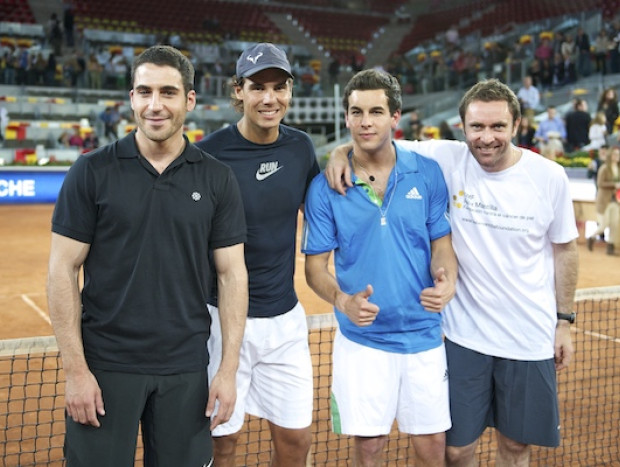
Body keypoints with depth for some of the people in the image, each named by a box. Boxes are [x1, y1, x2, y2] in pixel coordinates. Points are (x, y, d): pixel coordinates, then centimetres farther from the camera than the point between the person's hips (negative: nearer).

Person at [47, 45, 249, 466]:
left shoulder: (217, 179, 1)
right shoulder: (92, 171, -4)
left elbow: (233, 274, 1)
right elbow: (63, 270, -4)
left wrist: (229, 368, -4)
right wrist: (75, 369, -9)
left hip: (185, 369, 2)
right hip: (105, 367, -1)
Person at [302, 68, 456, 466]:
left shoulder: (427, 173, -3)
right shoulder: (325, 187, -6)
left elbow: (442, 243, 2)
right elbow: (315, 265, -3)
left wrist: (447, 281, -19)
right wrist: (342, 300, -22)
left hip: (423, 334, 1)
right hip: (361, 340, -1)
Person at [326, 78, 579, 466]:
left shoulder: (550, 177, -8)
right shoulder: (447, 159, -11)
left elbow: (564, 249, 4)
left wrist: (564, 321, 5)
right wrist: (342, 151, -22)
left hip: (530, 340, 1)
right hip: (465, 336, -1)